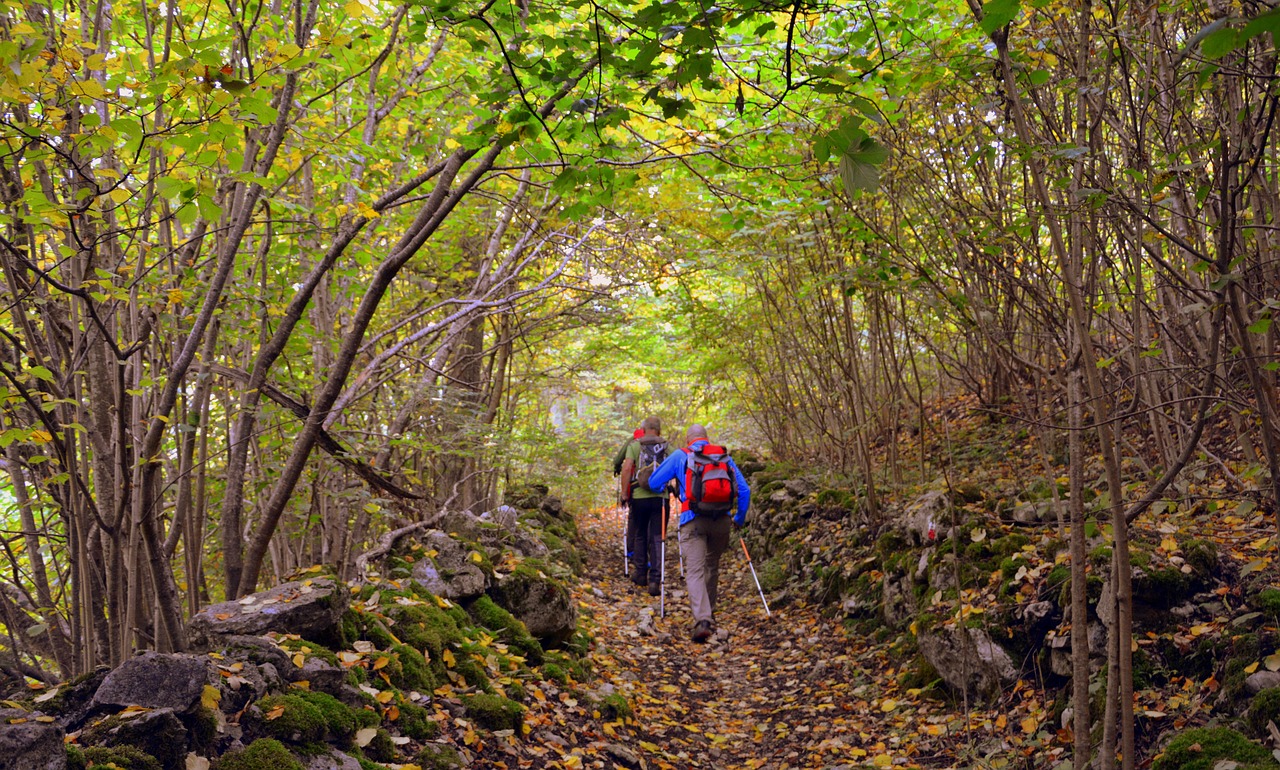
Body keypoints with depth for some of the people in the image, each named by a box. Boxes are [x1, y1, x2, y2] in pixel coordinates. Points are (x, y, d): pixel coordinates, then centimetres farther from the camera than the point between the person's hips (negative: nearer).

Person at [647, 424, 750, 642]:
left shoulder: (681, 456, 6)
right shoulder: (724, 456, 14)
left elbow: (654, 483, 12)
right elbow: (744, 490, 12)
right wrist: (740, 518, 24)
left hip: (693, 521, -3)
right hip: (721, 520, 3)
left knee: (695, 571, -6)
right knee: (712, 566, 22)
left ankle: (702, 620, -23)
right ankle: (709, 613, 35)